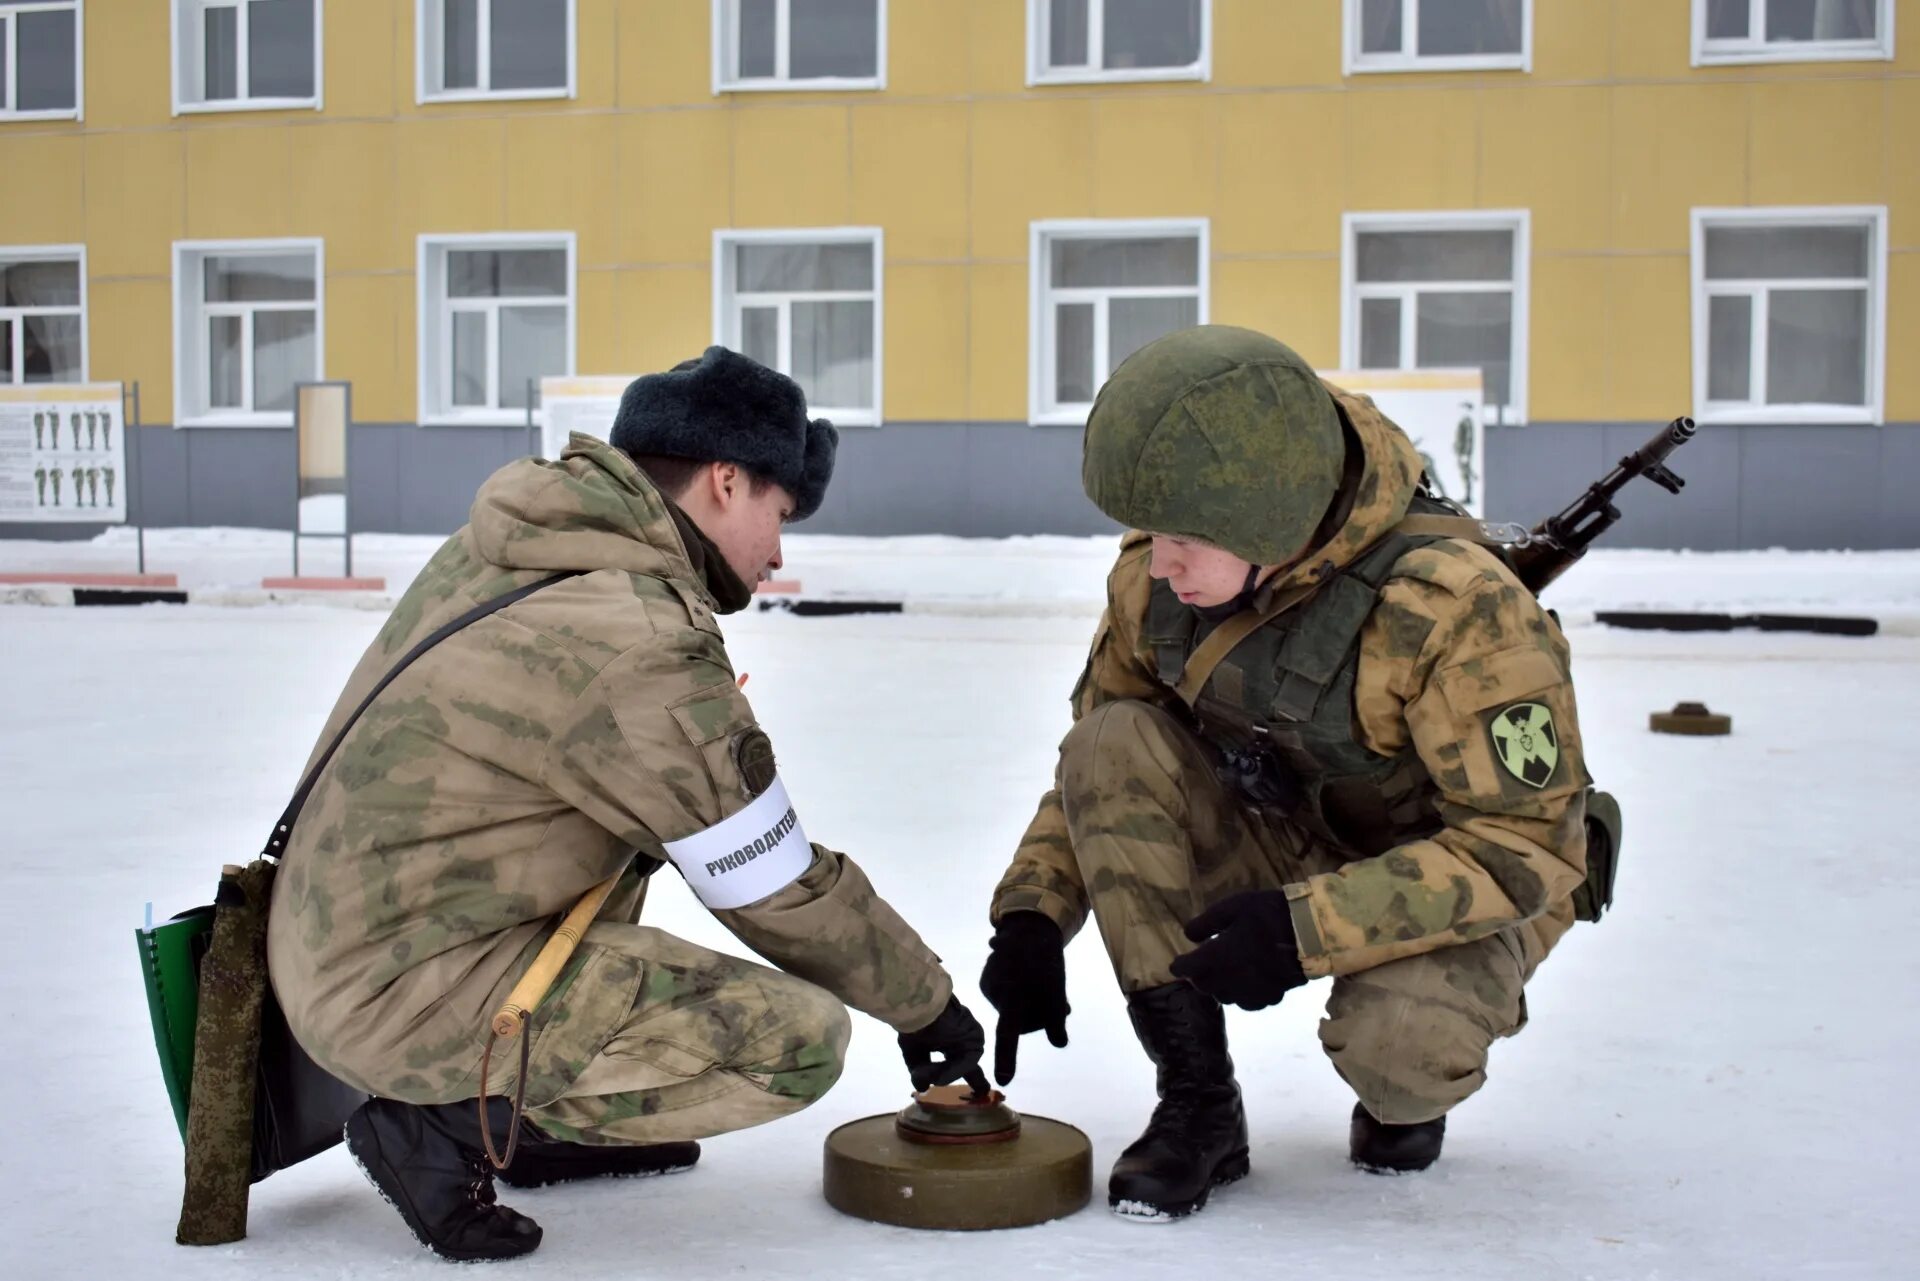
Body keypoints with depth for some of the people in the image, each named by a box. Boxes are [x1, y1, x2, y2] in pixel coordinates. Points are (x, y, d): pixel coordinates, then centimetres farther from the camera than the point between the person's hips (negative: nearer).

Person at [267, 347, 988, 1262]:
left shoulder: (509, 543, 4)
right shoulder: (646, 647, -20)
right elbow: (780, 895, -11)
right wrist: (927, 1006, 4)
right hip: (408, 1000, -9)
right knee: (802, 1038, -13)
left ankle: (540, 1113, 21)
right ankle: (444, 1125, -5)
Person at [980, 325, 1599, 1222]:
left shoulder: (1458, 608, -31)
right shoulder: (1153, 583, -14)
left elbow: (1529, 848, -28)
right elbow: (1093, 763, 2)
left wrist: (1308, 927, -36)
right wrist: (1033, 915, -12)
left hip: (1461, 889, -5)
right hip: (1286, 851, 5)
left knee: (1393, 1041, -37)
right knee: (1117, 746, -22)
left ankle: (1407, 1091, 7)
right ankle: (1198, 1105, -12)